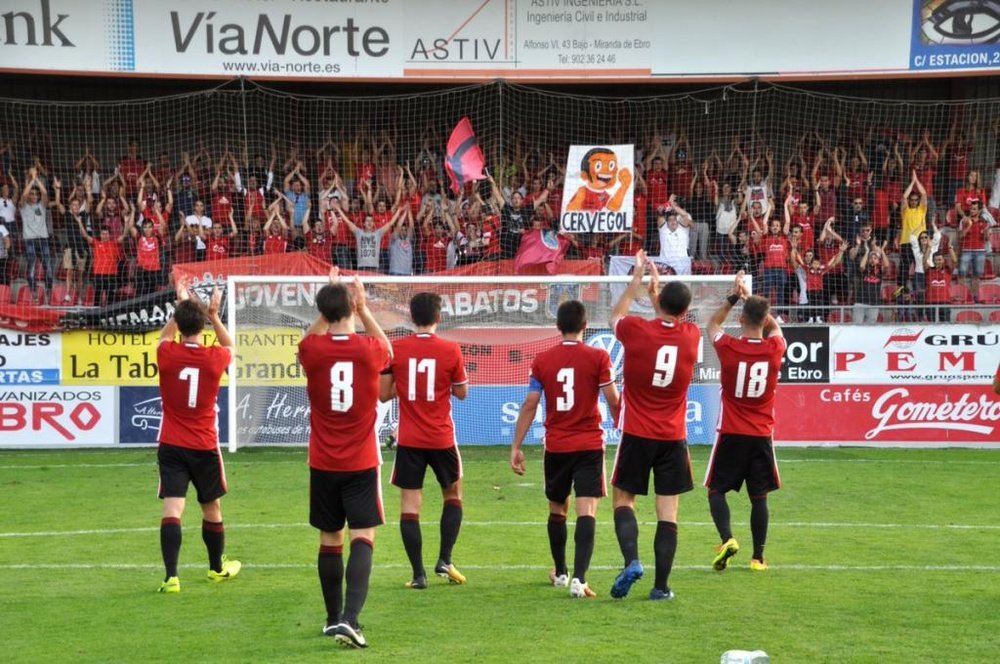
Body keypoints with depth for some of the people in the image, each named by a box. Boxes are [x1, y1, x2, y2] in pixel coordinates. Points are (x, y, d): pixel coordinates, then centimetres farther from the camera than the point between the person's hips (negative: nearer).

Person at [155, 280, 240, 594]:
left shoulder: (166, 354, -9)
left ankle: (171, 576, -20)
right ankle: (217, 567, 37)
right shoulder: (215, 358, -9)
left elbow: (164, 336, 18)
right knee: (212, 508, 19)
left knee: (172, 509, -8)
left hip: (171, 447, -1)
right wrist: (214, 315, 18)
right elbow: (230, 346, 18)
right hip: (205, 447, 1)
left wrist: (180, 306, 24)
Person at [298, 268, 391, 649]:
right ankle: (349, 619, -21)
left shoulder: (312, 351, -7)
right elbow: (387, 348, 17)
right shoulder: (368, 349, -10)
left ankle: (334, 619, 23)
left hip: (323, 464, 2)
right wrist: (364, 309, 24)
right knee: (362, 539, -5)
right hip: (361, 463, -2)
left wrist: (328, 306, 23)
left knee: (329, 541, 12)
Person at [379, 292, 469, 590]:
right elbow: (462, 392, 3)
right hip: (442, 439, 0)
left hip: (409, 440, 0)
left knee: (410, 504, 3)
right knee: (453, 495, 20)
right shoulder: (450, 350, -7)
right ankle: (444, 560, 11)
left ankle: (418, 574, -1)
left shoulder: (395, 350, -4)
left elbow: (384, 393, 2)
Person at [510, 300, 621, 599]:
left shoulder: (542, 360, 0)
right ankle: (579, 578, -21)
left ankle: (561, 573, 33)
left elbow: (530, 405, 0)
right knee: (586, 512, -7)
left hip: (556, 447, 3)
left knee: (557, 509, 19)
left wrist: (516, 446, 4)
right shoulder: (598, 358, -6)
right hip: (589, 445, -3)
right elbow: (613, 401, -7)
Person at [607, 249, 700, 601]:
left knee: (623, 499, 11)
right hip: (673, 438, 2)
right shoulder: (691, 337, -2)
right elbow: (675, 321, 24)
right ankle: (661, 586, 1)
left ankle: (631, 561, -11)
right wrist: (656, 283, 33)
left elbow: (615, 316, 15)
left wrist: (637, 278, 24)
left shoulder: (636, 331, -11)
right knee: (668, 513, 3)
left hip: (636, 434, -2)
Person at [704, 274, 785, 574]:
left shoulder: (728, 348, -10)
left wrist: (734, 297, 14)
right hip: (761, 435, 2)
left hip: (731, 434, -2)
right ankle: (758, 557, 8)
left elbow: (712, 324, 13)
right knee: (759, 497, 9)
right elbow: (773, 325, 20)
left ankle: (727, 539, -13)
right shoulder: (774, 349, -5)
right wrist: (751, 298, 20)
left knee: (716, 491, 9)